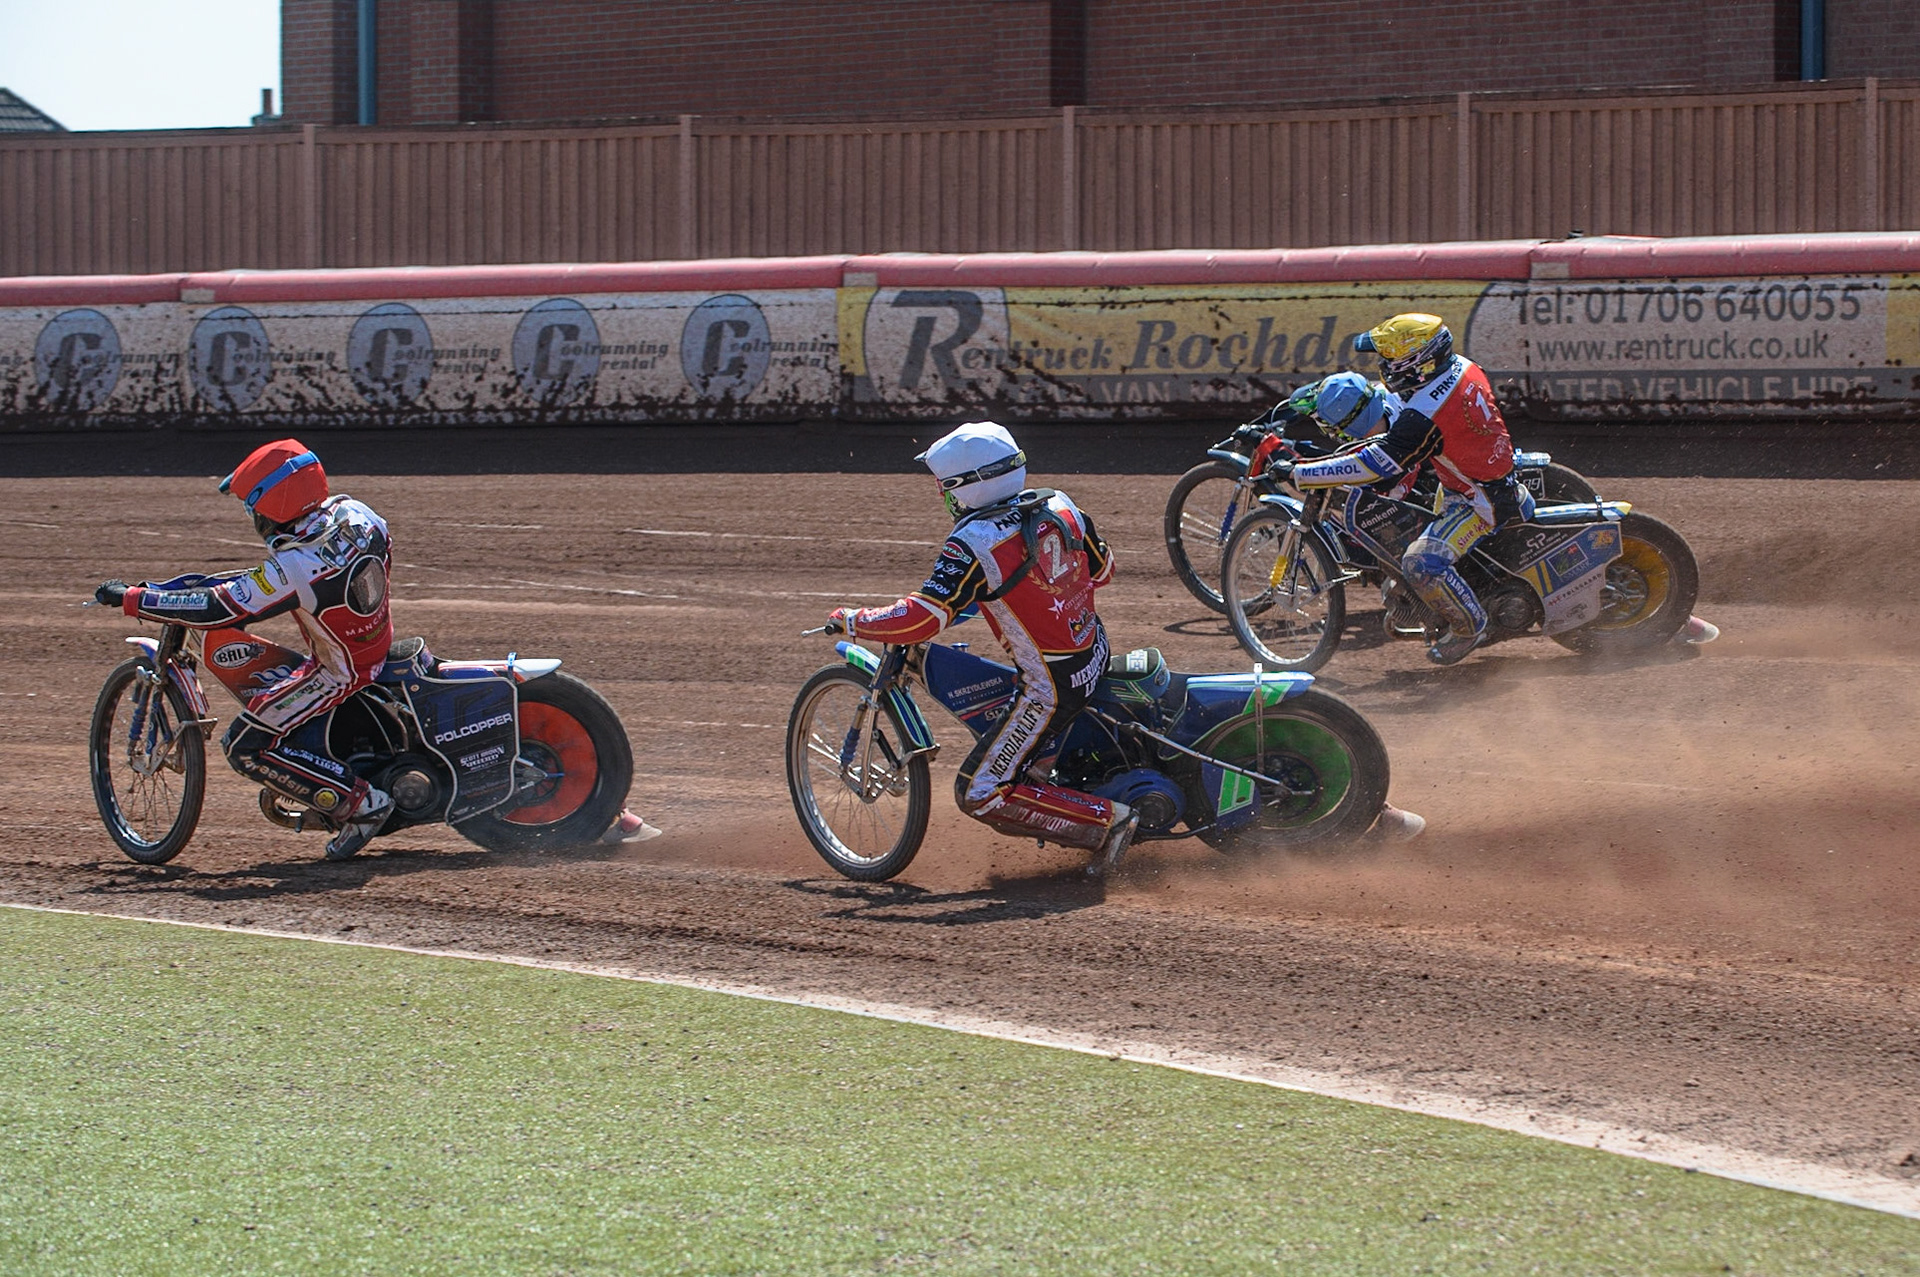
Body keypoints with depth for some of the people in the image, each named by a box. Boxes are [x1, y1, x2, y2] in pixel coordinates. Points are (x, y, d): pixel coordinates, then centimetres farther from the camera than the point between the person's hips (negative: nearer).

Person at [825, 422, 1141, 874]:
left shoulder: (974, 545, -22)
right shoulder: (1060, 506, -1)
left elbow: (923, 617, -26)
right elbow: (1101, 570, 13)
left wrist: (852, 621, -12)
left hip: (1052, 684, -8)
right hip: (1096, 653, 8)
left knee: (980, 795, -2)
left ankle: (1105, 821, -7)